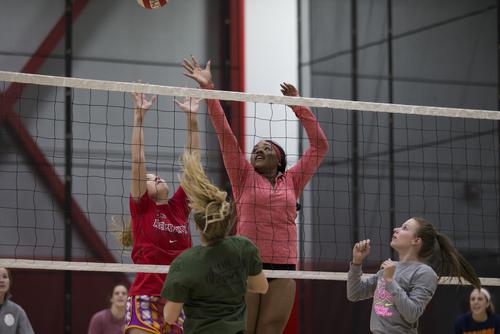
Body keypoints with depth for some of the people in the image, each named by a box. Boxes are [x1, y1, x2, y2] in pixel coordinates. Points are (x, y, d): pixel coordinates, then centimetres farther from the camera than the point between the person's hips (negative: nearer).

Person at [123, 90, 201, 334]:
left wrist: (192, 118, 11)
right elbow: (138, 159, -1)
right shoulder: (141, 207, 4)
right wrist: (139, 115, -4)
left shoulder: (179, 206, 14)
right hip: (145, 297, -5)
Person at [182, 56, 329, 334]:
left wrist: (298, 106, 14)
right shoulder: (244, 177, 9)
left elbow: (319, 146, 16)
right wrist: (208, 89, -2)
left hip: (283, 268, 2)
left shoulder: (292, 181, 15)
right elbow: (225, 135, 3)